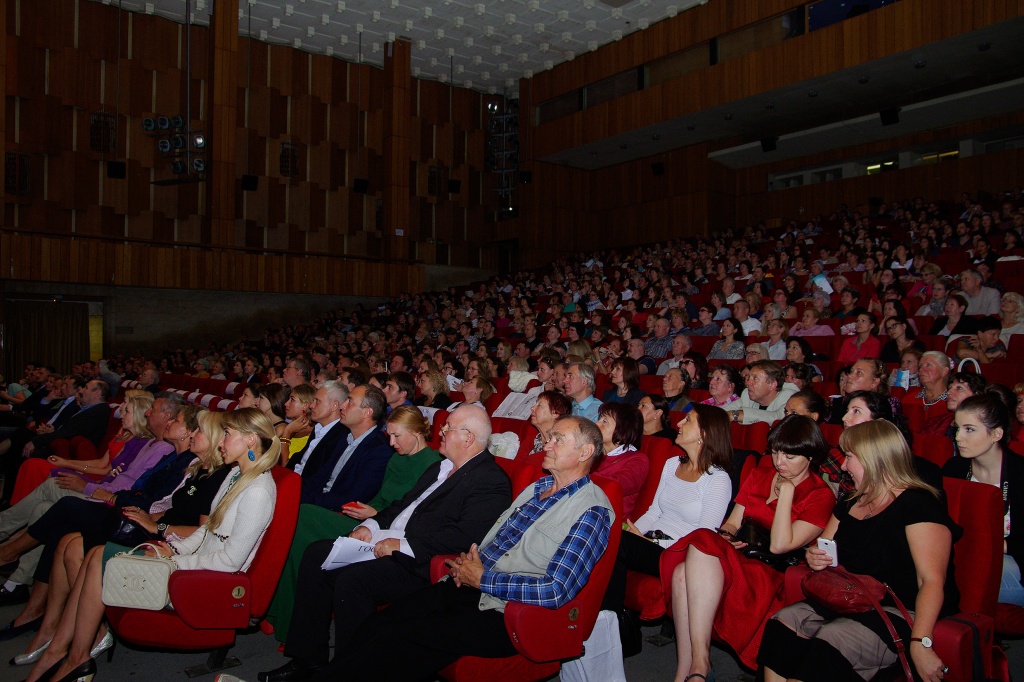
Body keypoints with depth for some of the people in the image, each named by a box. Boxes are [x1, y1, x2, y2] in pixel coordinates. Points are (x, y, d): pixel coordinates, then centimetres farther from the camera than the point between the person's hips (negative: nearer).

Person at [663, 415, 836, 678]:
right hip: (738, 557, 5)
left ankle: (700, 663, -29)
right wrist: (724, 536, -4)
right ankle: (685, 673, -26)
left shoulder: (820, 497, 1)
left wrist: (786, 491, -7)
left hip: (770, 575, -5)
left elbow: (779, 545, -11)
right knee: (682, 573, -29)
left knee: (702, 547, -33)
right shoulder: (758, 476, 20)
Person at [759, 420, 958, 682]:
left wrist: (920, 642, -31)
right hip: (847, 606, 8)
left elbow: (932, 581, -19)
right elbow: (822, 551, 27)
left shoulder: (918, 504, -9)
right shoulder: (850, 504, 17)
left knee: (826, 648, -31)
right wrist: (814, 557, 1)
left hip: (899, 616, -7)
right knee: (780, 626, -17)